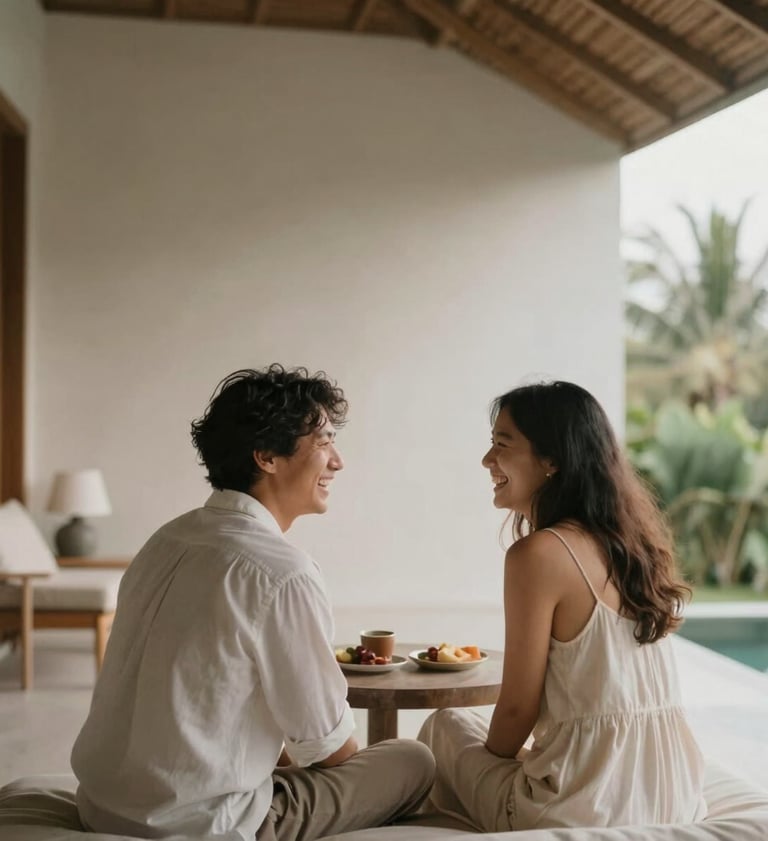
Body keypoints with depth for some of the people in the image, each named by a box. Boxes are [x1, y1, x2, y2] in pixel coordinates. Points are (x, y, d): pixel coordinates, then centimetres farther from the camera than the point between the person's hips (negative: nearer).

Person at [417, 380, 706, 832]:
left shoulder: (540, 553, -17)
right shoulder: (632, 540, 5)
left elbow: (517, 709, -11)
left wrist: (491, 762, 9)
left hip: (588, 810, -7)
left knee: (446, 725, 19)